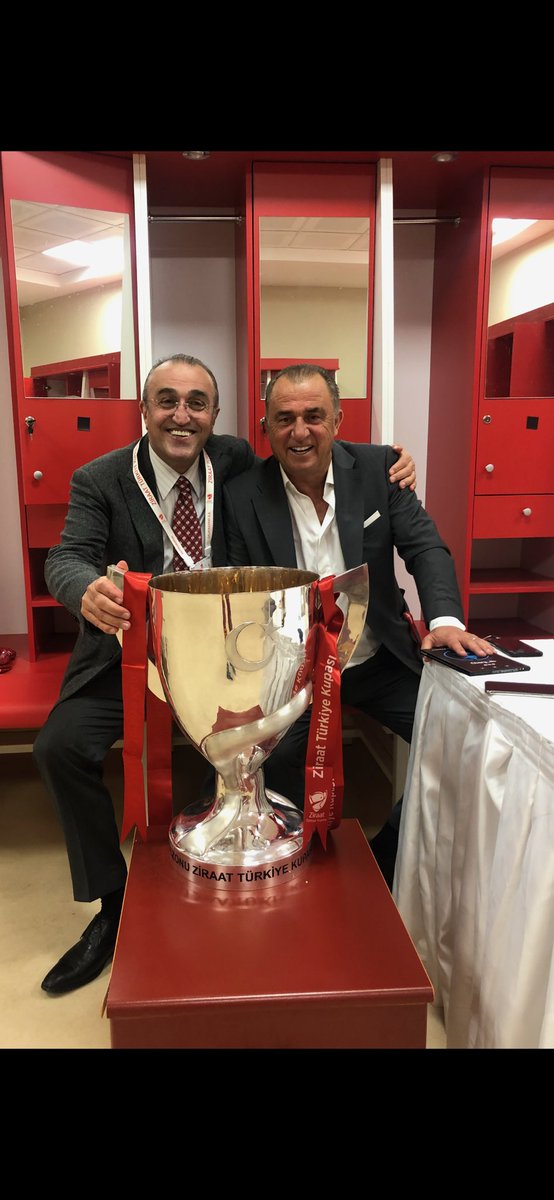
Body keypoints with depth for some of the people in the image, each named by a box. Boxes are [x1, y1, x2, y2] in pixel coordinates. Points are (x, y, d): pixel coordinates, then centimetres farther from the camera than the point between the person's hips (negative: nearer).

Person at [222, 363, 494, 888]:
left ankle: (382, 862, 10)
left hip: (380, 661, 2)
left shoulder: (378, 467, -2)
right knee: (271, 756, -26)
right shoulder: (241, 495, -7)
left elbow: (425, 546, -5)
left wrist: (445, 619, -25)